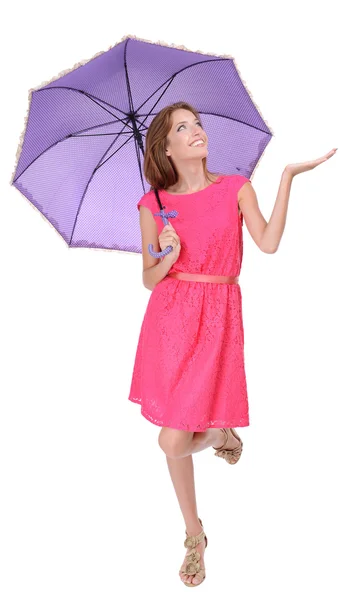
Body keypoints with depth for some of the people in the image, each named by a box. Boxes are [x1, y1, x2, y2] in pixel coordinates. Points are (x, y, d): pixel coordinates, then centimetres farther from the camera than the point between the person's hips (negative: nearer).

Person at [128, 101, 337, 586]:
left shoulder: (236, 188, 3)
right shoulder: (153, 204, 4)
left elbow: (268, 242, -14)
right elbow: (149, 279, 6)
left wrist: (288, 176, -16)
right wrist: (168, 257, -16)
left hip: (216, 318, -2)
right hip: (167, 318, 2)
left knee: (173, 443, -8)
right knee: (176, 443, 9)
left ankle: (221, 433, 28)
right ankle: (195, 537, 32)